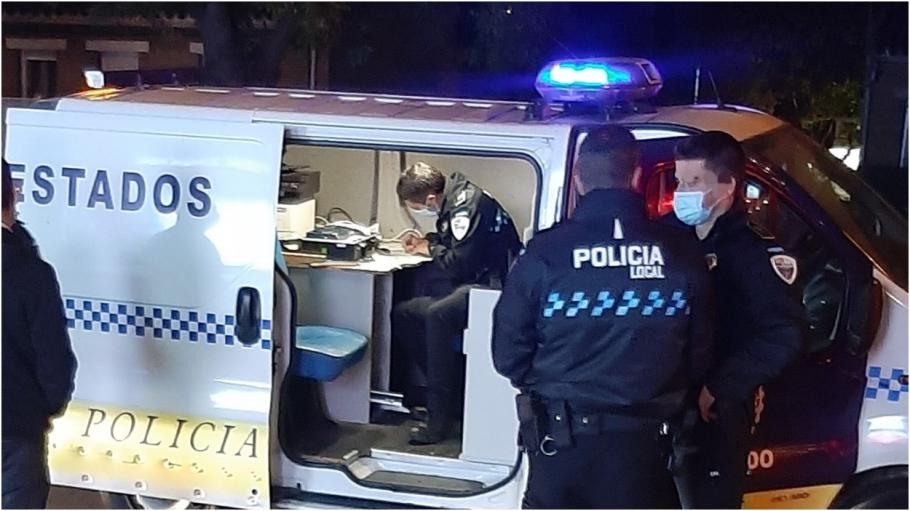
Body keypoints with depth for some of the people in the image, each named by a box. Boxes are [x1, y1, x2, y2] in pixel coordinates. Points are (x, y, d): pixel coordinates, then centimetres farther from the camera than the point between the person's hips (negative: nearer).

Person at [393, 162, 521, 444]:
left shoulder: (466, 206, -20)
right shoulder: (454, 197, 10)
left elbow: (460, 264, -23)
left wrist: (430, 250, -5)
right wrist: (425, 241, 12)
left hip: (494, 285, -11)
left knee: (437, 315, -34)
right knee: (403, 314, 4)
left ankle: (440, 418, -29)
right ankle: (447, 386, 4)